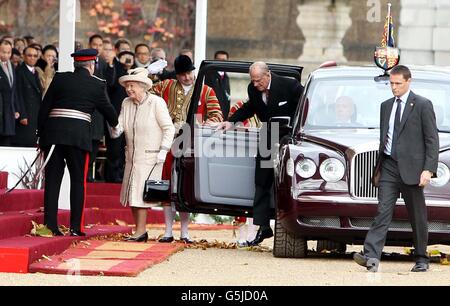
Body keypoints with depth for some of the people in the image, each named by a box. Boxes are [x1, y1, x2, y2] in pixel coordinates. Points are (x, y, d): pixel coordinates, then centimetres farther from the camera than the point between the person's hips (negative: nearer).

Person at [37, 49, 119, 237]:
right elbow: (108, 110, 16)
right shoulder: (98, 85, 4)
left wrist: (40, 134, 15)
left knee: (52, 179, 5)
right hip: (79, 135, -2)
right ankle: (76, 227, 0)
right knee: (78, 180, 5)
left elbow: (44, 108, 8)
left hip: (52, 133, 2)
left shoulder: (59, 79, 10)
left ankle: (50, 225, 2)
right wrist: (117, 126, 36)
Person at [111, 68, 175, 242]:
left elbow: (169, 128, -7)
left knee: (140, 192, -12)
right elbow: (120, 126, 5)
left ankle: (141, 231, -10)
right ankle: (140, 232, 12)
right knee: (131, 194, 5)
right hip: (132, 156, 7)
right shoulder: (126, 104, 7)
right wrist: (116, 130, -19)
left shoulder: (156, 103, -10)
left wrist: (163, 150, -14)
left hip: (150, 157, -7)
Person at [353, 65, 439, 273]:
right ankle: (371, 256, -20)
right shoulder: (386, 106, 16)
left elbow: (432, 140, -5)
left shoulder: (423, 105, -1)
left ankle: (421, 260, 16)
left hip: (411, 168, -4)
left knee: (418, 217, 5)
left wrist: (428, 169, -14)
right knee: (383, 211, -8)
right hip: (389, 166, 4)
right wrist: (379, 167, 16)